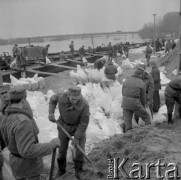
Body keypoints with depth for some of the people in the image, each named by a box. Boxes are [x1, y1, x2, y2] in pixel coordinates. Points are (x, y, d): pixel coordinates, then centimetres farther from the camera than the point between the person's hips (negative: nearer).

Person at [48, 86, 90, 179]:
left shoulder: (84, 104, -34)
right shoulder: (62, 96, -29)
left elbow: (84, 122, -23)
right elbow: (53, 99, -4)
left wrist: (77, 138, -20)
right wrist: (51, 113, -16)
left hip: (78, 126, -2)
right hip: (64, 125, 2)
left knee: (80, 150, -2)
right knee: (62, 149, 13)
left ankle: (78, 171, 27)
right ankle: (61, 170, 39)